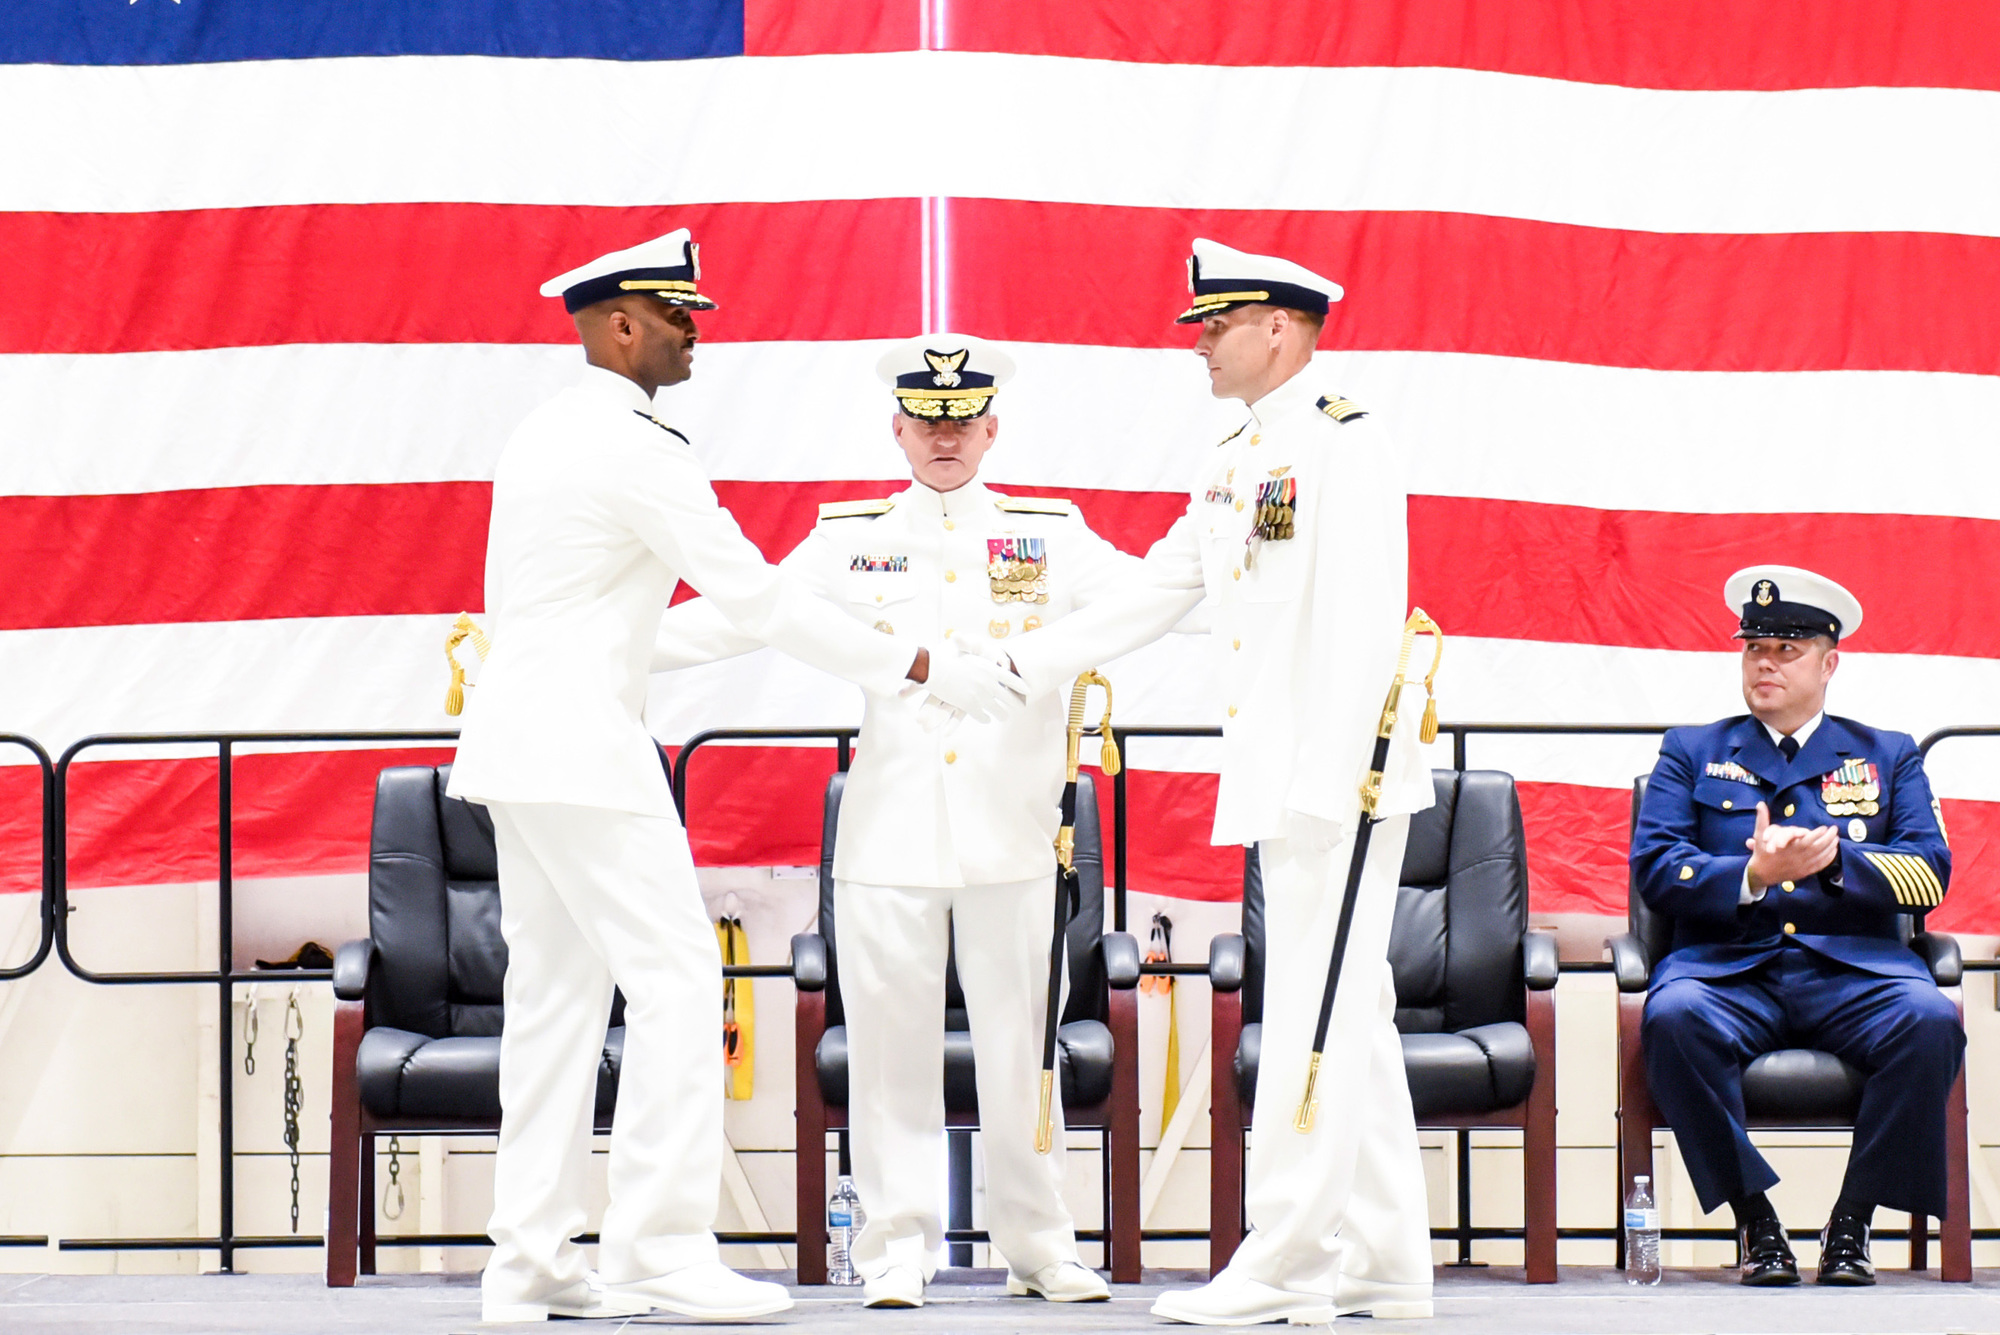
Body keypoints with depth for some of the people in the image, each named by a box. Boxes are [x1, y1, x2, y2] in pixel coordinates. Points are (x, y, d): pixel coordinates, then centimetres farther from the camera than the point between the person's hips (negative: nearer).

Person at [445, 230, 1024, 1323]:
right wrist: (923, 669, -13)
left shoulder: (542, 434, 15)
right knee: (675, 974, -8)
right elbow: (758, 598, -16)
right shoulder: (636, 446, -14)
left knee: (556, 988, 9)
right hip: (582, 746, -10)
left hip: (517, 734, 10)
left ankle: (529, 1261, 8)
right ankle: (658, 1244, -11)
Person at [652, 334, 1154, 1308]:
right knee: (892, 1046, 1)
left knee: (1021, 1045, 4)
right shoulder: (850, 539, 9)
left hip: (1011, 835, 0)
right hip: (889, 836, 0)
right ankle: (897, 1248, 8)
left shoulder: (1051, 536, 8)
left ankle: (1038, 1246, 13)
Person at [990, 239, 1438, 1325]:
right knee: (1348, 1021, 10)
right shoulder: (1234, 467, 17)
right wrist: (1019, 665, 17)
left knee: (1317, 1019, -8)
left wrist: (1326, 785, -22)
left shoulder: (1343, 445, -11)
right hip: (1281, 782, 9)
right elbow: (1155, 595, 22)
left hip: (1343, 776, -9)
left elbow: (1364, 626, -18)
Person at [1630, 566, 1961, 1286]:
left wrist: (1837, 859, -12)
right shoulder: (1691, 752, 19)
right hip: (1728, 966, -1)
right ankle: (1755, 1221, -22)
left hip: (1853, 967, 1)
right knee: (1673, 1018, -36)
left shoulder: (1888, 755, 21)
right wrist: (1753, 875, -13)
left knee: (1930, 1020, -33)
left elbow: (1929, 874, 7)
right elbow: (1654, 869, 5)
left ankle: (1853, 1223, -19)